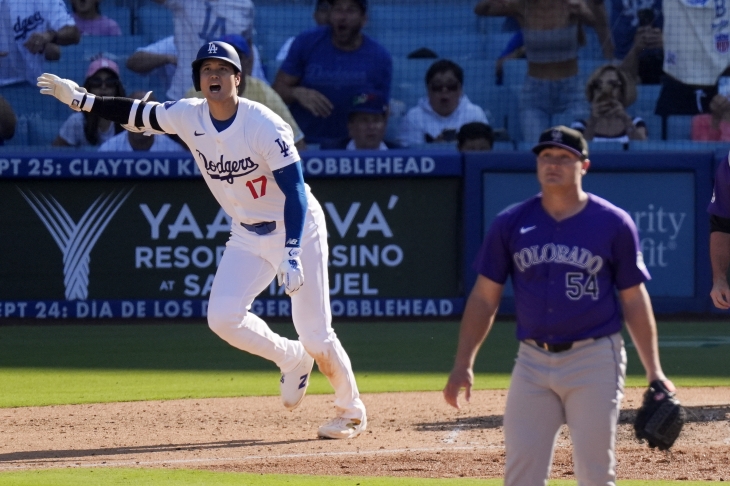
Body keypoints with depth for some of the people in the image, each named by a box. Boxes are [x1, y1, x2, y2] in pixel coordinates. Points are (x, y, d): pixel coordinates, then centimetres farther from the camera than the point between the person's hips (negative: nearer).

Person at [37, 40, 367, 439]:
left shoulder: (264, 126, -26)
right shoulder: (189, 116, -9)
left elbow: (295, 192, -29)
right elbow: (137, 114, 6)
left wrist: (292, 255, -39)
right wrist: (80, 99, -2)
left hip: (297, 227, -6)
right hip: (246, 234, 6)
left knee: (315, 334, -8)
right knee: (223, 317, -13)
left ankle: (352, 411, 16)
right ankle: (292, 360, 15)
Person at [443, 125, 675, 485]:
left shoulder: (614, 224, -1)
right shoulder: (511, 223, 4)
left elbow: (634, 300, 3)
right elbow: (484, 297, 8)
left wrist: (654, 372, -2)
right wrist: (463, 364, 1)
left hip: (594, 361, -2)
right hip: (533, 361, 2)